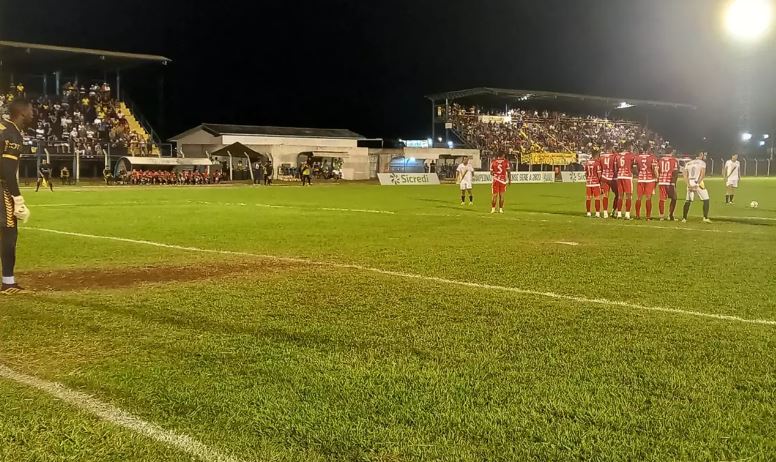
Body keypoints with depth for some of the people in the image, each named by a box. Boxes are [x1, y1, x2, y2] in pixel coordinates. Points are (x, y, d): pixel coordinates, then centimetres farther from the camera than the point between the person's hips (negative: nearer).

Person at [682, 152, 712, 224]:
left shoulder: (688, 163, 15)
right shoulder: (702, 162, 1)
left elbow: (685, 175, 4)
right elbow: (703, 174, -12)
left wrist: (688, 184, -4)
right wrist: (698, 183, -15)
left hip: (690, 183, 4)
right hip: (698, 183, -4)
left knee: (688, 201, 12)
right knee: (706, 200, 6)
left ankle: (684, 218, 9)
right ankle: (705, 218, -1)